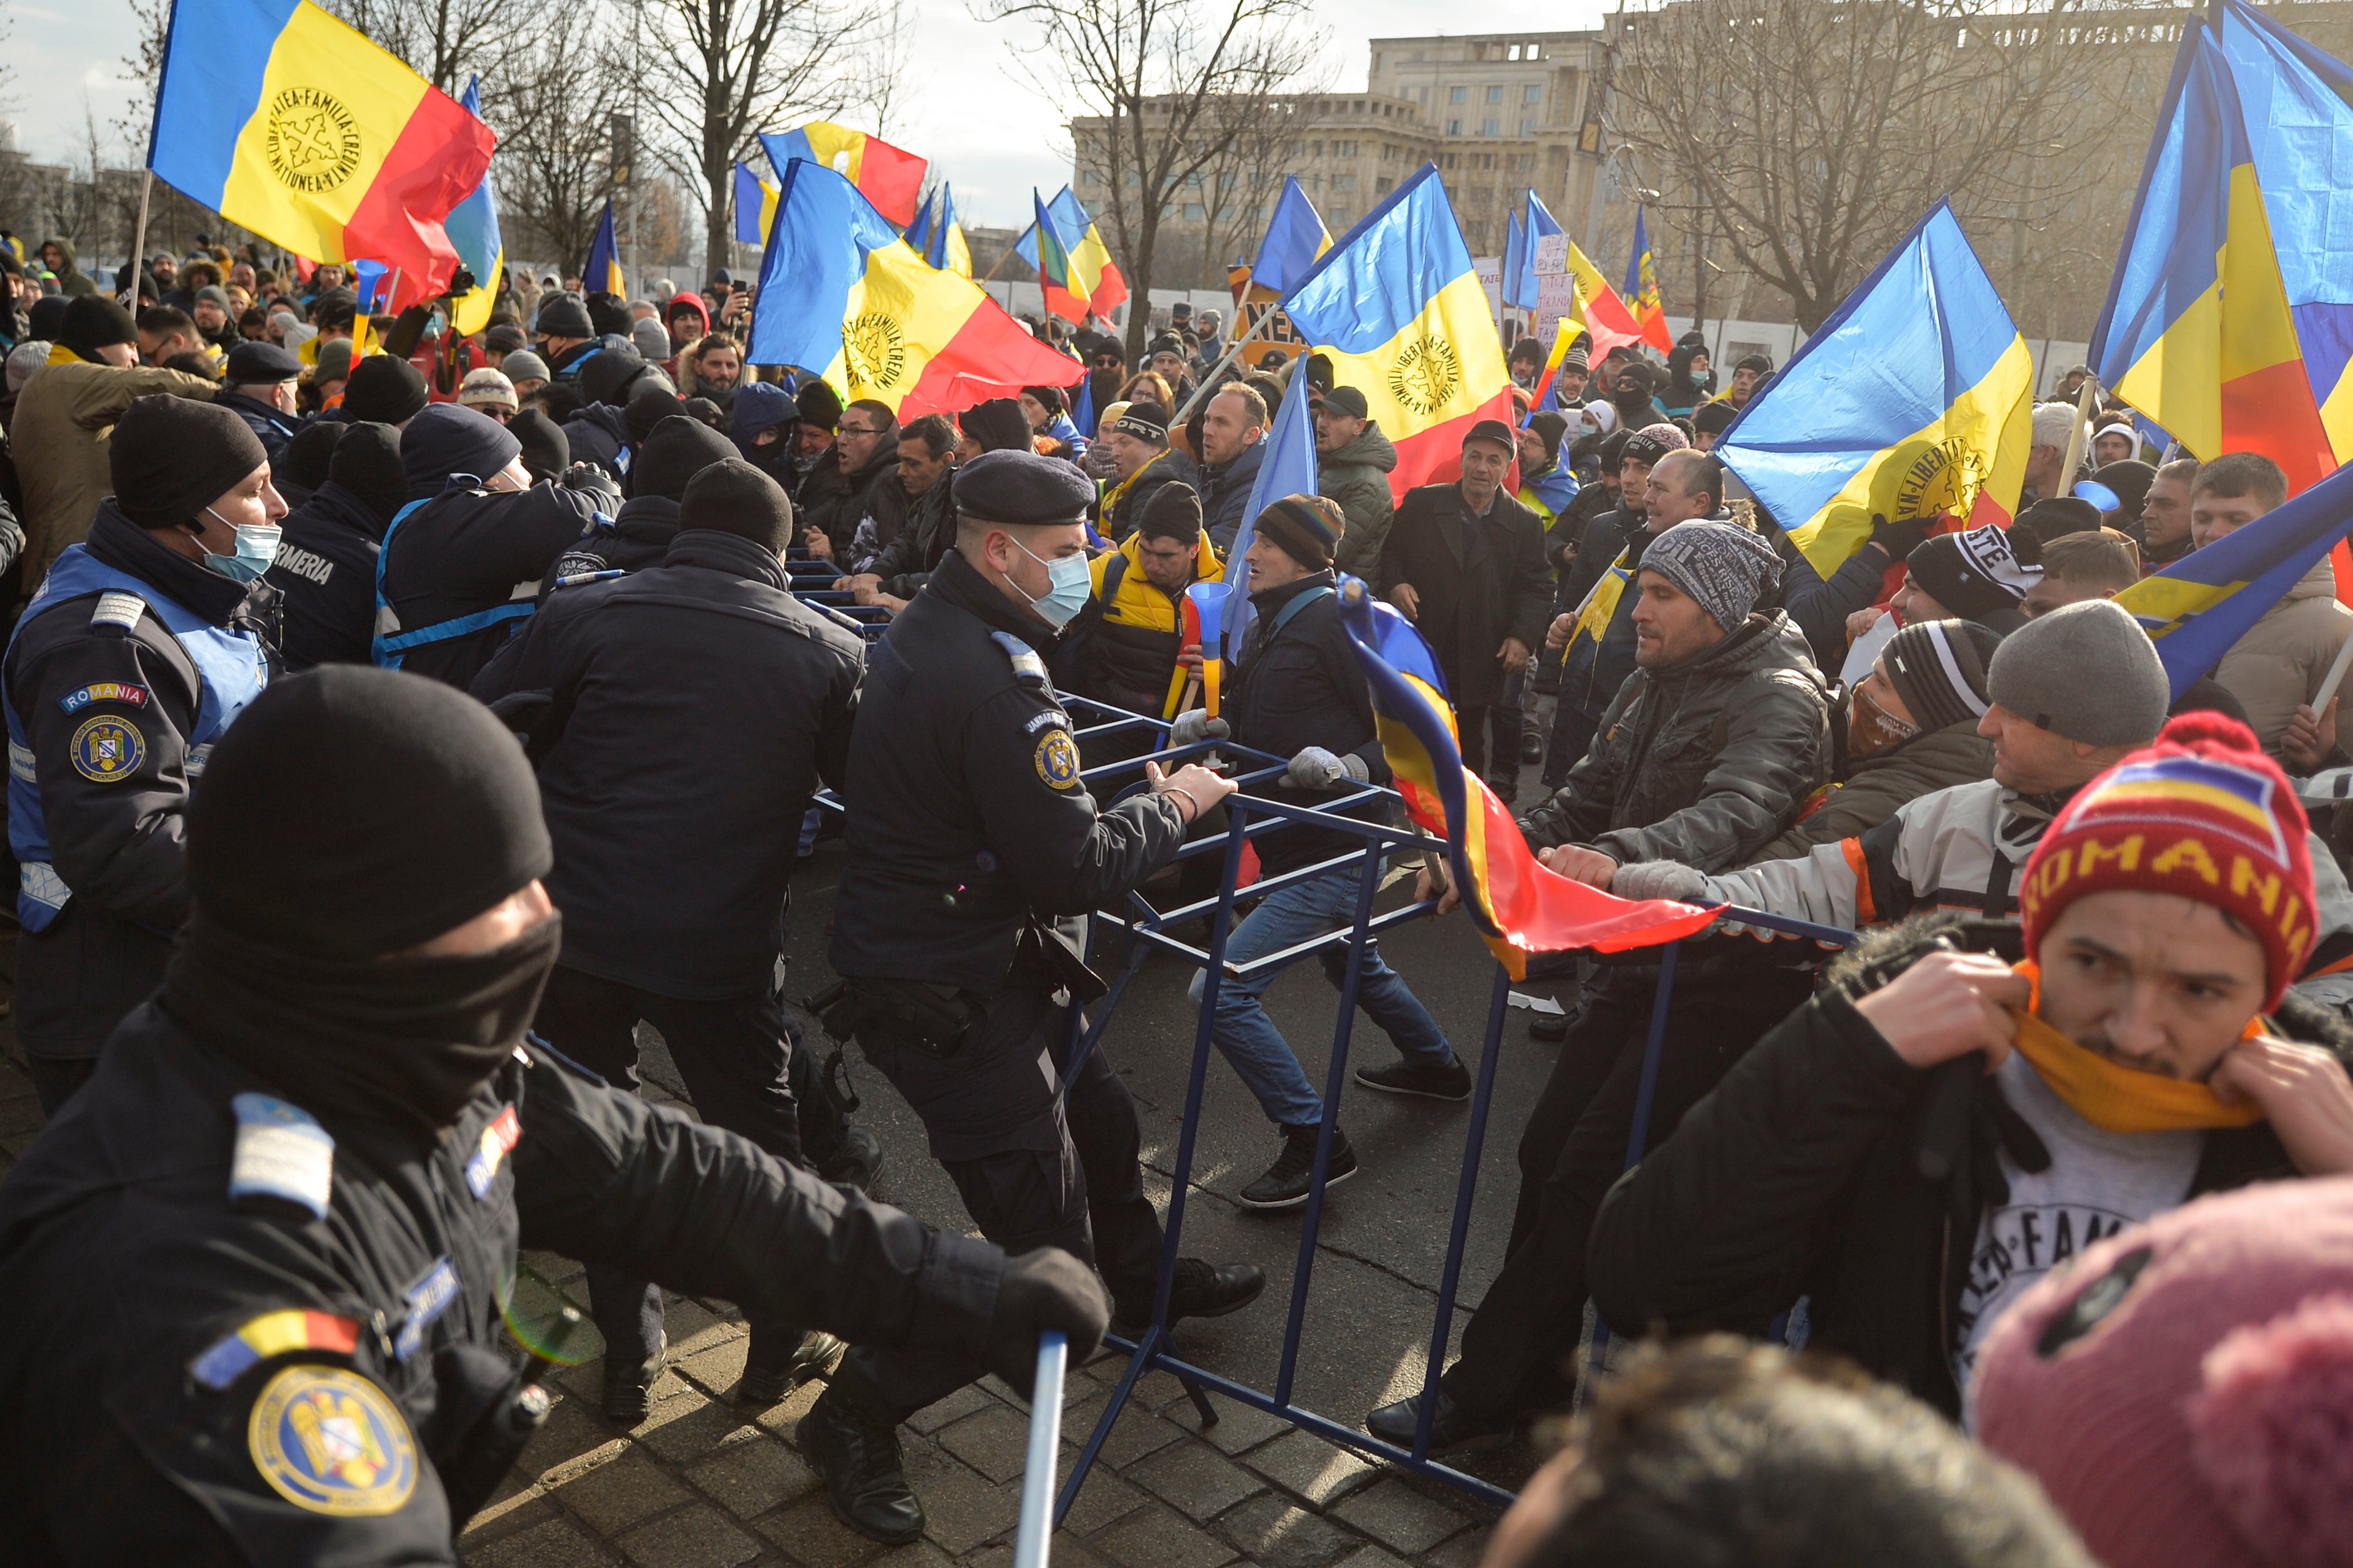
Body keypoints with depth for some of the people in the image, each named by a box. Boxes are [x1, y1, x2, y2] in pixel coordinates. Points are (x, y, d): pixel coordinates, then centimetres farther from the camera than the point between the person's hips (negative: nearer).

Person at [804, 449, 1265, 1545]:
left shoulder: (927, 633, 7)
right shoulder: (996, 681, -26)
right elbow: (1074, 871, -23)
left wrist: (1145, 796, 4)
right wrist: (1172, 807, -7)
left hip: (932, 953, 10)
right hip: (948, 999, -10)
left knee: (1097, 1112, 27)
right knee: (1043, 1253, -1)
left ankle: (1140, 1281, 52)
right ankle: (855, 1419, 14)